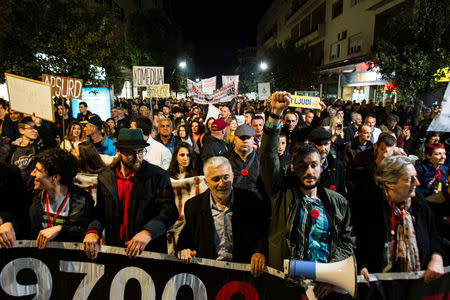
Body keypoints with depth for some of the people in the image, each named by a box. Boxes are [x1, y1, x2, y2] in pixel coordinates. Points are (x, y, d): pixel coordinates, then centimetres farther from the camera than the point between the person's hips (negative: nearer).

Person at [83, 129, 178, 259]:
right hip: (113, 249, 4)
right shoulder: (105, 177, 10)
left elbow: (169, 210, -9)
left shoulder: (158, 176, -2)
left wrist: (148, 232, -25)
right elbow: (100, 211, 12)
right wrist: (93, 231, -9)